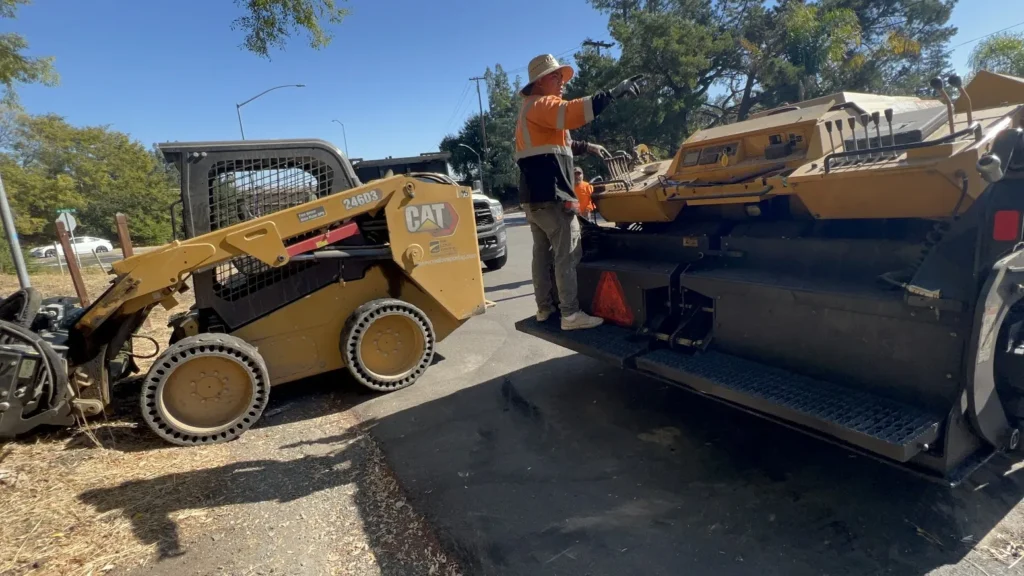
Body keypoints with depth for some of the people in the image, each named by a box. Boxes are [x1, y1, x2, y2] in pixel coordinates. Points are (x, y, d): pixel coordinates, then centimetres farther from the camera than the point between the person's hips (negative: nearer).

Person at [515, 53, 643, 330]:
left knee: (543, 253, 13)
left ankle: (544, 307, 19)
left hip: (533, 196, 10)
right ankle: (571, 314, -8)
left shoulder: (531, 109, 25)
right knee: (567, 255, -9)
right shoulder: (541, 105, -8)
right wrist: (612, 94, -34)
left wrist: (586, 147, 28)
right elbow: (570, 112, -29)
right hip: (551, 195, -10)